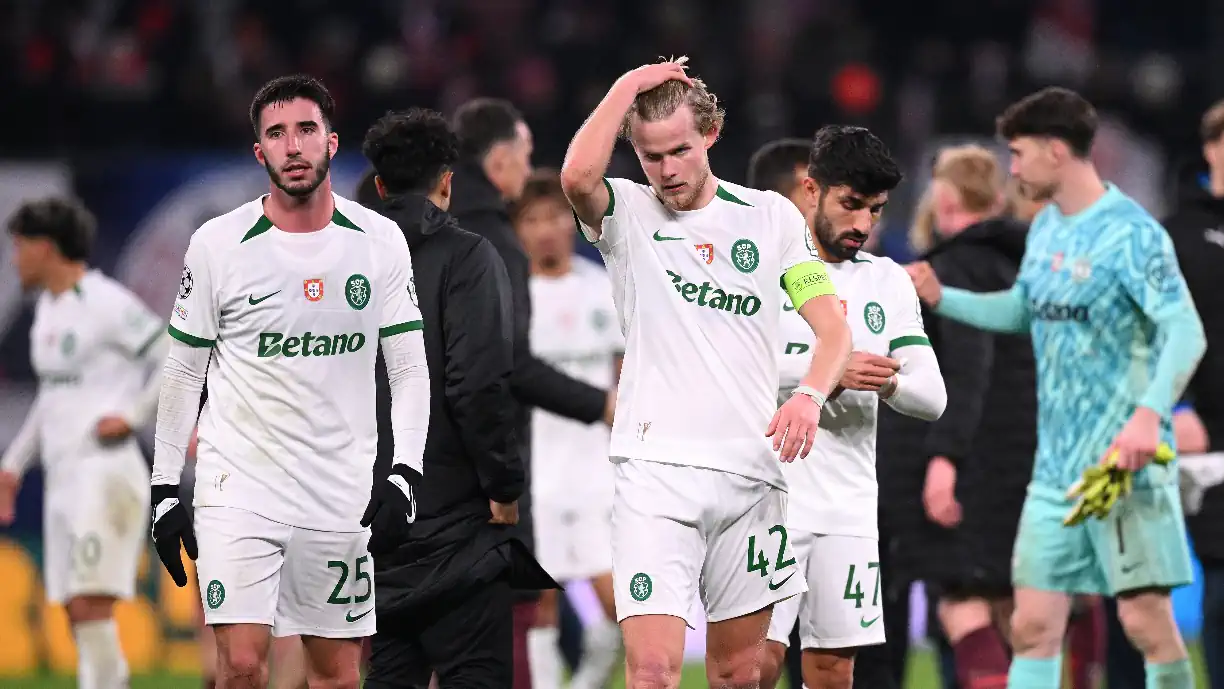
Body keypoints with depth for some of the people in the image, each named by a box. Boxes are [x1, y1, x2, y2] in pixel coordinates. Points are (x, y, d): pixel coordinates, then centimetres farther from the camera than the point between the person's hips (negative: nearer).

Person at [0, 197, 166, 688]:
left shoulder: (106, 303, -9)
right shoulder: (48, 307, 17)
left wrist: (132, 414, -15)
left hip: (106, 473, -9)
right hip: (63, 477, 9)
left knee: (90, 604, -16)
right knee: (77, 612, 5)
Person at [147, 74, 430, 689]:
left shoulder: (380, 242, 2)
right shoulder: (217, 245, -2)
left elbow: (410, 370, 4)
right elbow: (183, 373, 5)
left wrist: (405, 472, -9)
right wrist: (165, 488, 2)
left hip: (342, 494, 2)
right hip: (239, 485, -2)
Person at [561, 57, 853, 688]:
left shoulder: (773, 216, 9)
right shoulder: (627, 215, 3)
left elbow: (833, 326, 5)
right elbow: (577, 177, -21)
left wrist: (810, 395, -16)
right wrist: (630, 85, -11)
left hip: (751, 470, 3)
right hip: (656, 466, -3)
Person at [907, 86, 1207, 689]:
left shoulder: (1130, 233, -13)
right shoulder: (1045, 228, 13)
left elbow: (1185, 332, -21)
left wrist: (1150, 413, -34)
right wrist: (941, 298, 18)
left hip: (1124, 461, -8)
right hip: (1055, 468, 8)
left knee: (1146, 619, -7)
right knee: (1033, 625, 4)